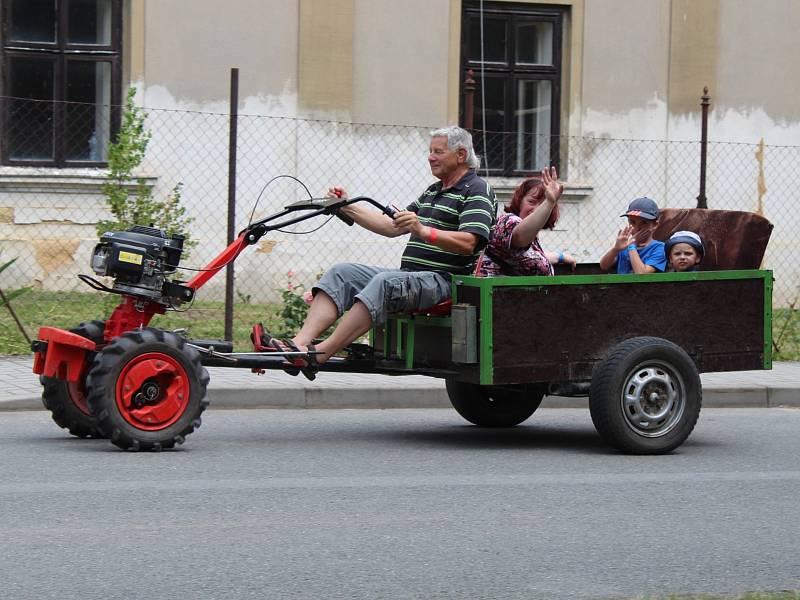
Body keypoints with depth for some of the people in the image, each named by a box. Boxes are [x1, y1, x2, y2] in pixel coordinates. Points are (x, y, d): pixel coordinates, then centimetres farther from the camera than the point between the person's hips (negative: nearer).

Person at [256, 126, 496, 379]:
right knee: (341, 272, -8)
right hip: (409, 275, 9)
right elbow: (392, 227, 25)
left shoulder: (477, 192, -3)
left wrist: (422, 231, -32)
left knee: (384, 283, -35)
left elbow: (467, 243, -19)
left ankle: (319, 354, -44)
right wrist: (348, 208, 15)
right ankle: (299, 344, -28)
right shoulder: (433, 192, 27)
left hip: (444, 281, -9)